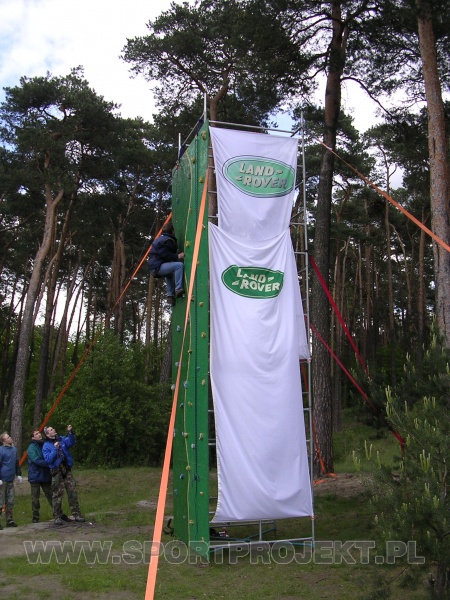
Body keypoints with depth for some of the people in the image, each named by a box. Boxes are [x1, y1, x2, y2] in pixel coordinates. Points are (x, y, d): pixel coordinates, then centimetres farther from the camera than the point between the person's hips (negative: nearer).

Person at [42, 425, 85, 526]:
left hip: (67, 470, 4)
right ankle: (57, 517, 10)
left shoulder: (61, 439, 10)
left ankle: (76, 514, 6)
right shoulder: (46, 446, -1)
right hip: (56, 472, -4)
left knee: (72, 492, 1)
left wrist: (70, 433, -18)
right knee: (57, 495, 0)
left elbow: (71, 442, -5)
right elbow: (48, 460, -13)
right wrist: (55, 449, -19)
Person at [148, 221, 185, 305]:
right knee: (179, 265, -24)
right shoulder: (167, 240, -11)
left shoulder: (161, 238, 22)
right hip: (157, 267, -11)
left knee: (170, 273, 38)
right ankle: (178, 289, -28)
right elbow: (166, 255, -19)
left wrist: (176, 255, 24)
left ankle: (170, 295, 37)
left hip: (153, 267, 11)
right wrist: (177, 256, -13)